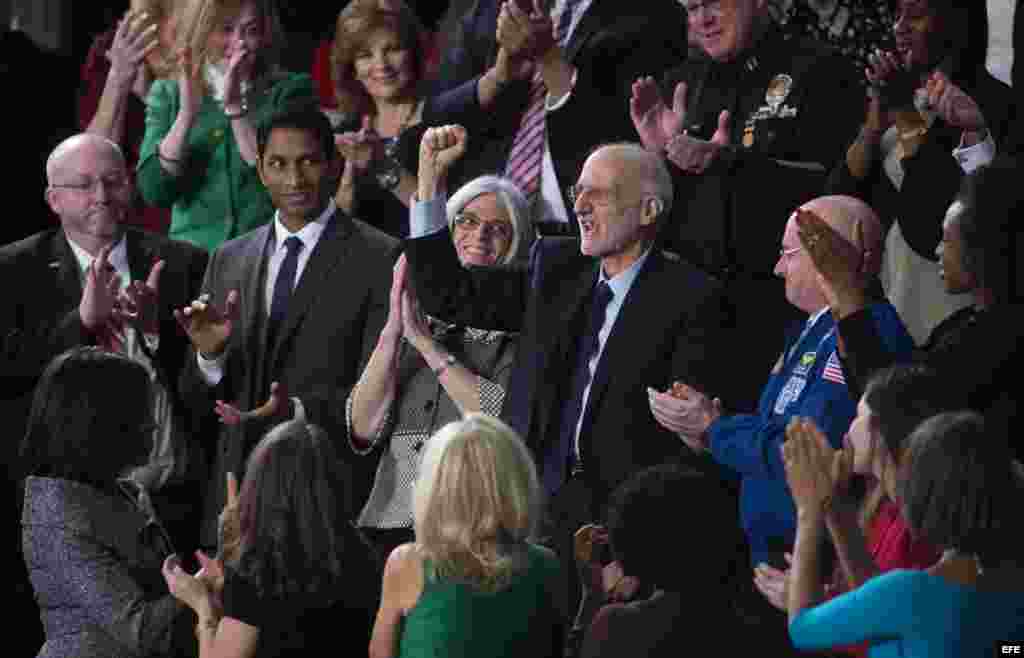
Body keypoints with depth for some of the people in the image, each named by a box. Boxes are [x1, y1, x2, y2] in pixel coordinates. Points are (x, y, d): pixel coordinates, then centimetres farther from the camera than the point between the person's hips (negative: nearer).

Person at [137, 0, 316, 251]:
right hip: (193, 253, 1)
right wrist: (187, 113, -12)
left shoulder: (290, 90, 4)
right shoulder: (168, 94, 9)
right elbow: (153, 191, -2)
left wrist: (235, 106, -14)